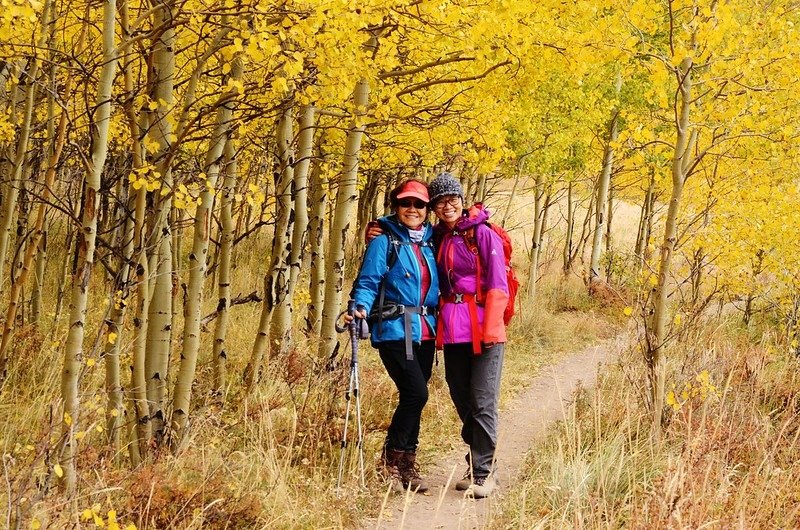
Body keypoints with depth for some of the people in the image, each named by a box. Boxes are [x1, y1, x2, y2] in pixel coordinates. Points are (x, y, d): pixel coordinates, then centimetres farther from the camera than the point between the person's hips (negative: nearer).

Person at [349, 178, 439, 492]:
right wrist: (361, 307, -25)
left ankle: (406, 465, 17)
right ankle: (391, 459, -4)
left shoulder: (429, 243, 15)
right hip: (394, 331, -6)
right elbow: (367, 282, -7)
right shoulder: (385, 241, -3)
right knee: (416, 393, -17)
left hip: (424, 333, 6)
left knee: (414, 398, 8)